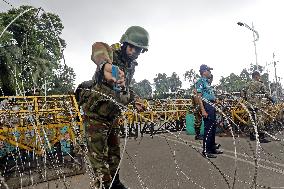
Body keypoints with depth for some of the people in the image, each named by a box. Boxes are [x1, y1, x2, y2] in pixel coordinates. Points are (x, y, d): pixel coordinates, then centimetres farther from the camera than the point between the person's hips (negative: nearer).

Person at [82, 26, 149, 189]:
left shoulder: (131, 66, 7)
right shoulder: (113, 53, -16)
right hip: (96, 113, -8)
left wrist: (134, 100, 10)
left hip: (112, 114, 8)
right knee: (99, 154, -4)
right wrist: (105, 64, -66)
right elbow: (98, 48, -43)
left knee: (115, 152, 19)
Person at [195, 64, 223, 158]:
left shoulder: (207, 82, 20)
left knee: (213, 128, 14)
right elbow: (199, 97, -16)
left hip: (212, 106, 10)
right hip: (207, 106, -10)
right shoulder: (200, 81, -8)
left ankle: (212, 148, 25)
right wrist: (203, 110, -23)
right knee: (208, 129, -8)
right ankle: (206, 151, 0)